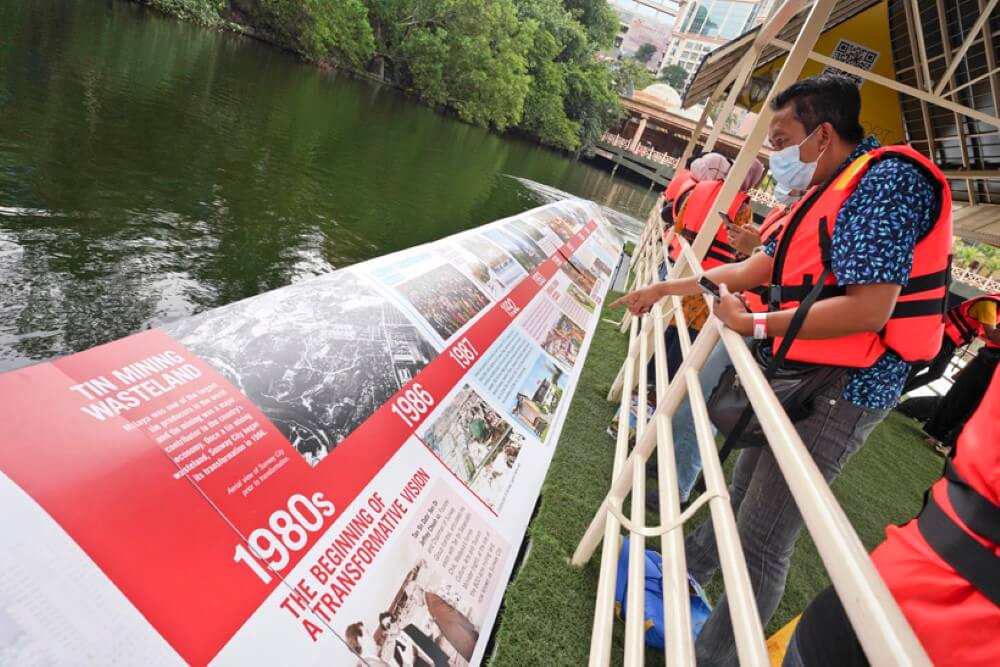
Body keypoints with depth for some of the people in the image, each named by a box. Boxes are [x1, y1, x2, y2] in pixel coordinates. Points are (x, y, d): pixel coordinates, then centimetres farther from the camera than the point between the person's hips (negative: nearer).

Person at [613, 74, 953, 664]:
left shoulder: (887, 181, -17)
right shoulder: (834, 190, 13)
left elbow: (870, 309, -26)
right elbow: (755, 267, 17)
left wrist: (755, 325, -17)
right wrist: (667, 288, 17)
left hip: (840, 391, -10)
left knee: (763, 540, -2)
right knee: (745, 491, 24)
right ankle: (687, 571, 44)